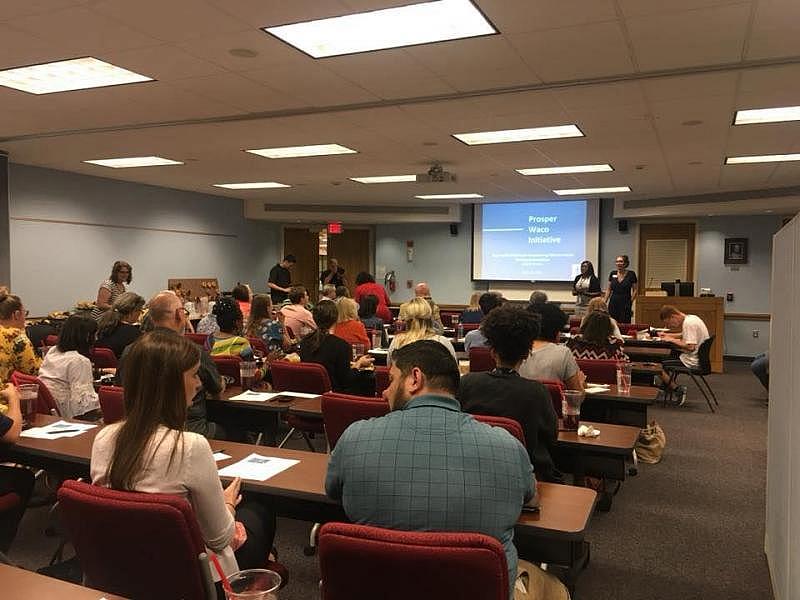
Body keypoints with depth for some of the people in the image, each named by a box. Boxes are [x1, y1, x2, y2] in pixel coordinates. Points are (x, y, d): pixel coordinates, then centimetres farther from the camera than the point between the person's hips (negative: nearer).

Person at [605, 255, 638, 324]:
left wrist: (630, 301, -2)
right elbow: (608, 289, 12)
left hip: (625, 305, -3)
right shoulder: (613, 274, 6)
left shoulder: (631, 274, -3)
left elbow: (635, 290, 2)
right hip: (613, 304, 3)